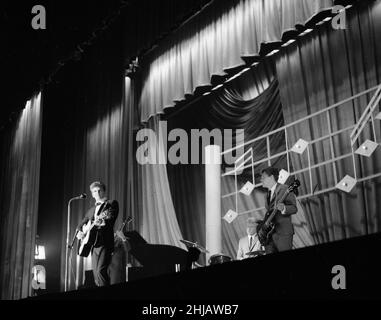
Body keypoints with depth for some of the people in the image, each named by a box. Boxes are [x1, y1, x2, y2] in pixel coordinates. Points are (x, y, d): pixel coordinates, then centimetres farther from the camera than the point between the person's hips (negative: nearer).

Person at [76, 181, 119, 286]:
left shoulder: (112, 204, 4)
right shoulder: (91, 210, 23)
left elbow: (110, 220, -11)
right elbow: (81, 224, 31)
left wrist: (103, 222, -30)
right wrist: (79, 232, 10)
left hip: (105, 243, -7)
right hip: (93, 244, 7)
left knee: (101, 271, -19)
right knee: (96, 273, 3)